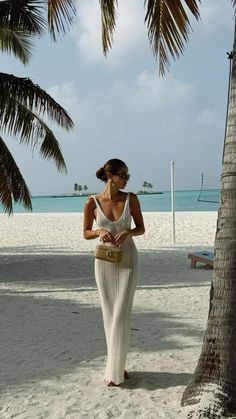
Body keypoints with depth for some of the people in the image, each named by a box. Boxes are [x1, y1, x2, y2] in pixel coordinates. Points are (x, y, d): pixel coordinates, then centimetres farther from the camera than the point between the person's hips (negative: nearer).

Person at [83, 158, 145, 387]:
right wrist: (99, 232, -17)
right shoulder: (92, 202, -5)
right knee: (109, 314, 6)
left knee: (121, 314, -5)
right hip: (104, 262, 0)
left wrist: (127, 232, -16)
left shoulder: (130, 199, -4)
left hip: (127, 260, 0)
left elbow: (141, 228, 4)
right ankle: (116, 365, 20)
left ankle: (115, 370, 4)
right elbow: (86, 233, 4)